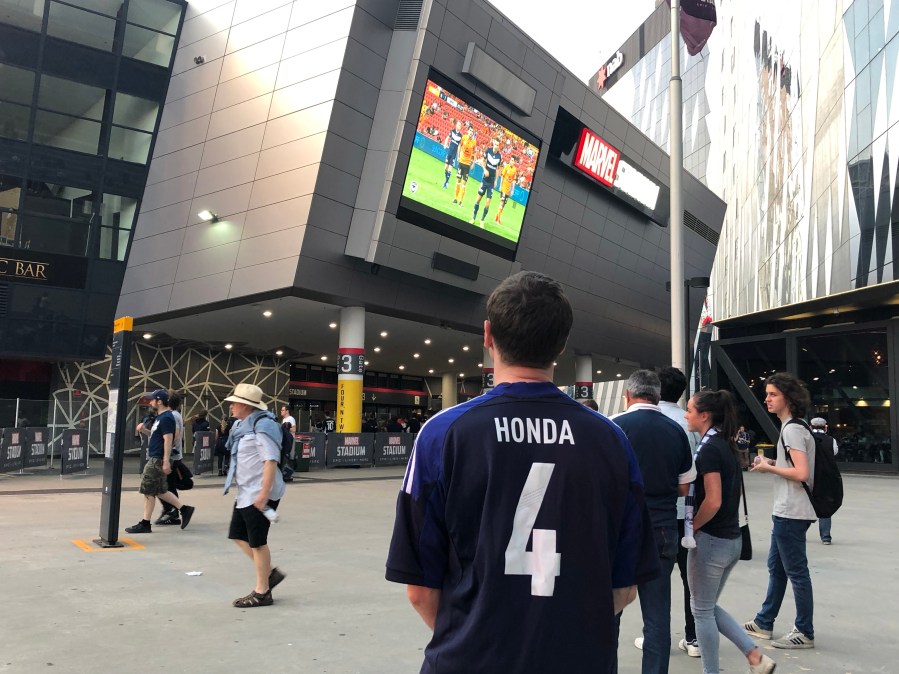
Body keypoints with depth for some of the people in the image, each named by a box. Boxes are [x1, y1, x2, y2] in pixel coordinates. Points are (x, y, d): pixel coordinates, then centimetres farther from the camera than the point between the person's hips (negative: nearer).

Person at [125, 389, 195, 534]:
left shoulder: (166, 418, -16)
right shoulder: (160, 417, 15)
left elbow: (168, 440, -22)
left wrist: (166, 462, -25)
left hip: (158, 460, -10)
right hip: (154, 458, 10)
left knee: (148, 491, -2)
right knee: (159, 491, 14)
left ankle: (145, 524, 6)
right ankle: (184, 509, 17)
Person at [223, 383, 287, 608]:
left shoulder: (263, 425, -18)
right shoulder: (243, 424, 13)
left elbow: (271, 460, -24)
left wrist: (264, 493, -28)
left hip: (259, 494, -10)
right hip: (246, 493, 10)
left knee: (257, 541, 0)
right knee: (238, 535, 15)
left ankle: (262, 593, 13)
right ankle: (270, 572, 26)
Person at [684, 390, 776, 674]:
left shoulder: (709, 448, -18)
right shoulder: (727, 445, 9)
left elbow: (713, 501, -24)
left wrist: (692, 526, -9)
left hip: (710, 540, -9)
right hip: (732, 539, 9)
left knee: (702, 611, 7)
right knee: (710, 607, 20)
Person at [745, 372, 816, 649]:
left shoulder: (791, 429, -17)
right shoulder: (795, 427, 14)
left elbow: (801, 473, -25)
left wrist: (768, 467, -13)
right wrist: (773, 463, 9)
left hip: (790, 513, -11)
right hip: (787, 511, 11)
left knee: (796, 572, 0)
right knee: (776, 567, 17)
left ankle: (805, 632, 11)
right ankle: (764, 623, 27)